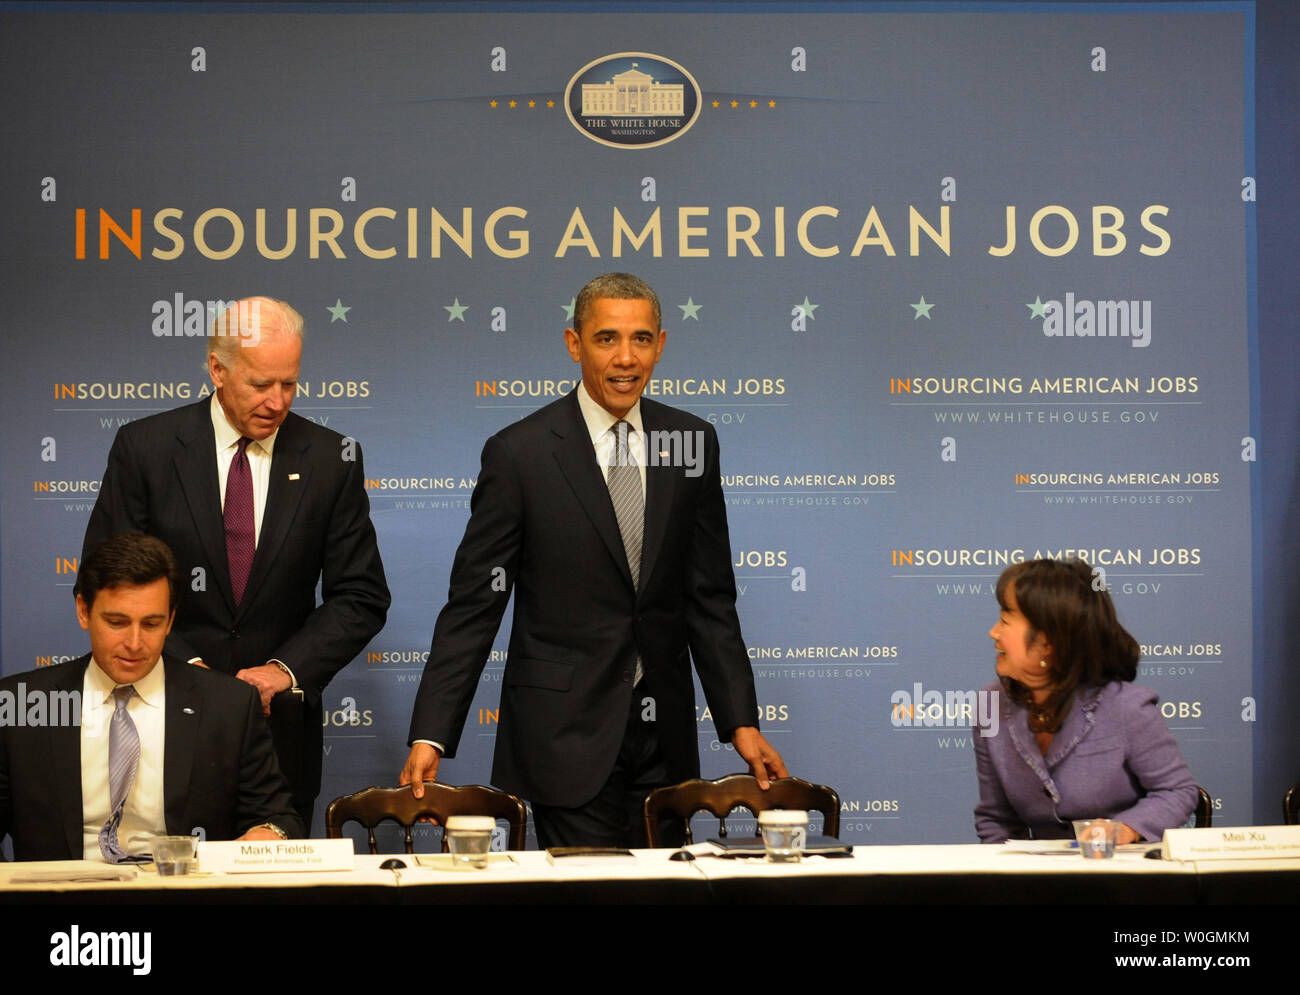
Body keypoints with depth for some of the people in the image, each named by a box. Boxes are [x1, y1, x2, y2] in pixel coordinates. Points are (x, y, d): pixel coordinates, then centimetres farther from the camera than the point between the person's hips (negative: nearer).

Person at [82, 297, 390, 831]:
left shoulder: (332, 458, 1)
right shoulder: (144, 447, -2)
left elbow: (361, 598, 2)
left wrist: (286, 670, -12)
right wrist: (184, 665, -13)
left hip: (280, 722, 1)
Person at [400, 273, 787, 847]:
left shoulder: (692, 443, 6)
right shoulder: (519, 453, -5)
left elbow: (710, 598, 11)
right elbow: (473, 606, -5)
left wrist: (741, 721, 6)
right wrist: (430, 735, -12)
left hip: (664, 737, 4)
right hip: (564, 733, -4)